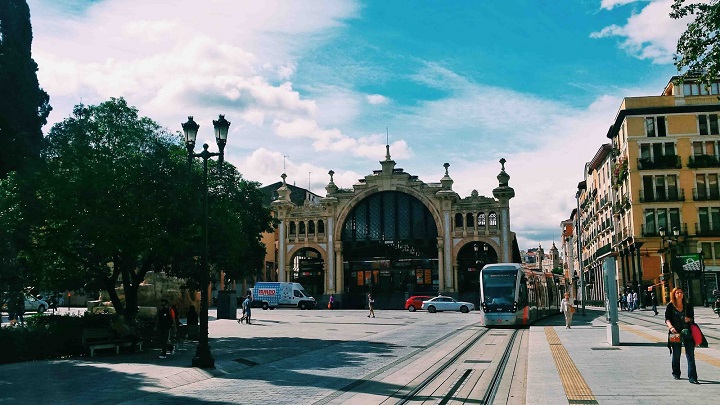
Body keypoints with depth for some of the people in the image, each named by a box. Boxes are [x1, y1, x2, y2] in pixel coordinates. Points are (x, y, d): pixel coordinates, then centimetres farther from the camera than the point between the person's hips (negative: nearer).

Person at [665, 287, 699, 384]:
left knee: (690, 356, -6)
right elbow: (667, 319, -4)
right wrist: (671, 327, -22)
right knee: (676, 355, 10)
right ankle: (676, 374, 29)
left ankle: (692, 377, -6)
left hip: (687, 333, 1)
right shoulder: (670, 306, 1)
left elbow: (692, 317, 15)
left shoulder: (688, 306, 8)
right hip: (675, 334, -1)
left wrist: (689, 319, -9)